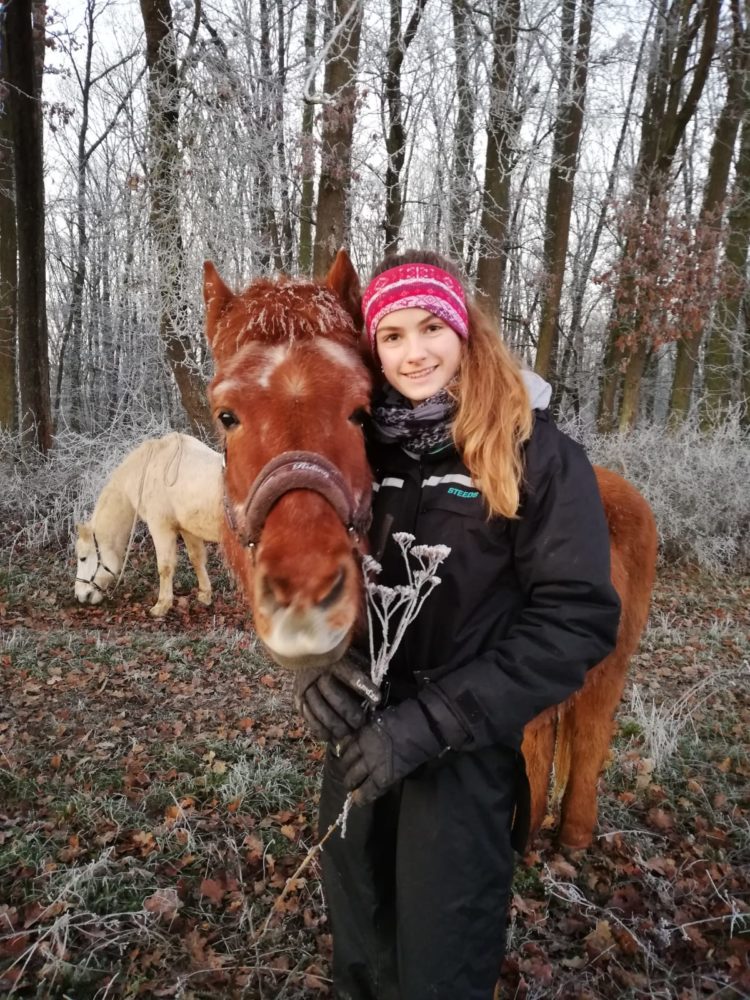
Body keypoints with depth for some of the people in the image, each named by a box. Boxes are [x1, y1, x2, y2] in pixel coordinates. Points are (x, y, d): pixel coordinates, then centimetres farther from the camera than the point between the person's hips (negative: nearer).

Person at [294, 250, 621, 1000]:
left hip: (463, 755, -4)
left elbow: (576, 621, -16)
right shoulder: (357, 442, -1)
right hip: (358, 741, 4)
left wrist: (428, 723, -21)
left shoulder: (538, 454, -13)